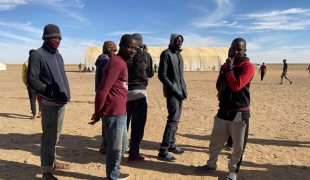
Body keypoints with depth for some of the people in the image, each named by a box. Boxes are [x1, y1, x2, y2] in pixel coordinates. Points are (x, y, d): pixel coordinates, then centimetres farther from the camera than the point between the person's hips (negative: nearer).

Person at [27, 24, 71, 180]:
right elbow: (32, 80, -16)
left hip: (61, 102, 8)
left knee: (55, 135, 18)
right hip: (49, 103, -8)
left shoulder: (58, 56, 14)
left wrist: (64, 93, 8)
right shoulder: (37, 55, -11)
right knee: (49, 136, 0)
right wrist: (50, 92, -16)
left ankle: (53, 161, 34)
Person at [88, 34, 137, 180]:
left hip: (120, 113, 10)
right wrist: (97, 114, -11)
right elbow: (102, 91, -23)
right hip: (114, 114, -10)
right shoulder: (116, 63, -18)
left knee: (123, 144, 23)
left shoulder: (121, 63, 14)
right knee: (115, 149, 5)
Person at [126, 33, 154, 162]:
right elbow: (151, 74, 8)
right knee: (137, 124, 5)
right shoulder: (145, 55, -2)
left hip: (125, 91, 3)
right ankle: (133, 154, 10)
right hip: (140, 91, -2)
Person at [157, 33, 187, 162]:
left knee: (176, 120, 11)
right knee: (173, 120, -11)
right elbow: (162, 75, -15)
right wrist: (174, 90, -17)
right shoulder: (166, 54, -9)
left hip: (180, 92, 8)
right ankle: (163, 151, -6)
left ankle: (171, 145, 23)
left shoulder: (179, 54, 16)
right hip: (172, 93, -8)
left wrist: (184, 89, 7)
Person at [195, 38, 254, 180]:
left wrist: (229, 69, -14)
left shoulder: (248, 67, -9)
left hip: (239, 112, -6)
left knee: (238, 144, 6)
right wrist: (221, 86, -6)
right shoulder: (225, 65, 11)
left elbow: (236, 86, -21)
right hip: (223, 110, 6)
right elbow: (218, 85, 17)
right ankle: (211, 164, 32)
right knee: (215, 140, 14)